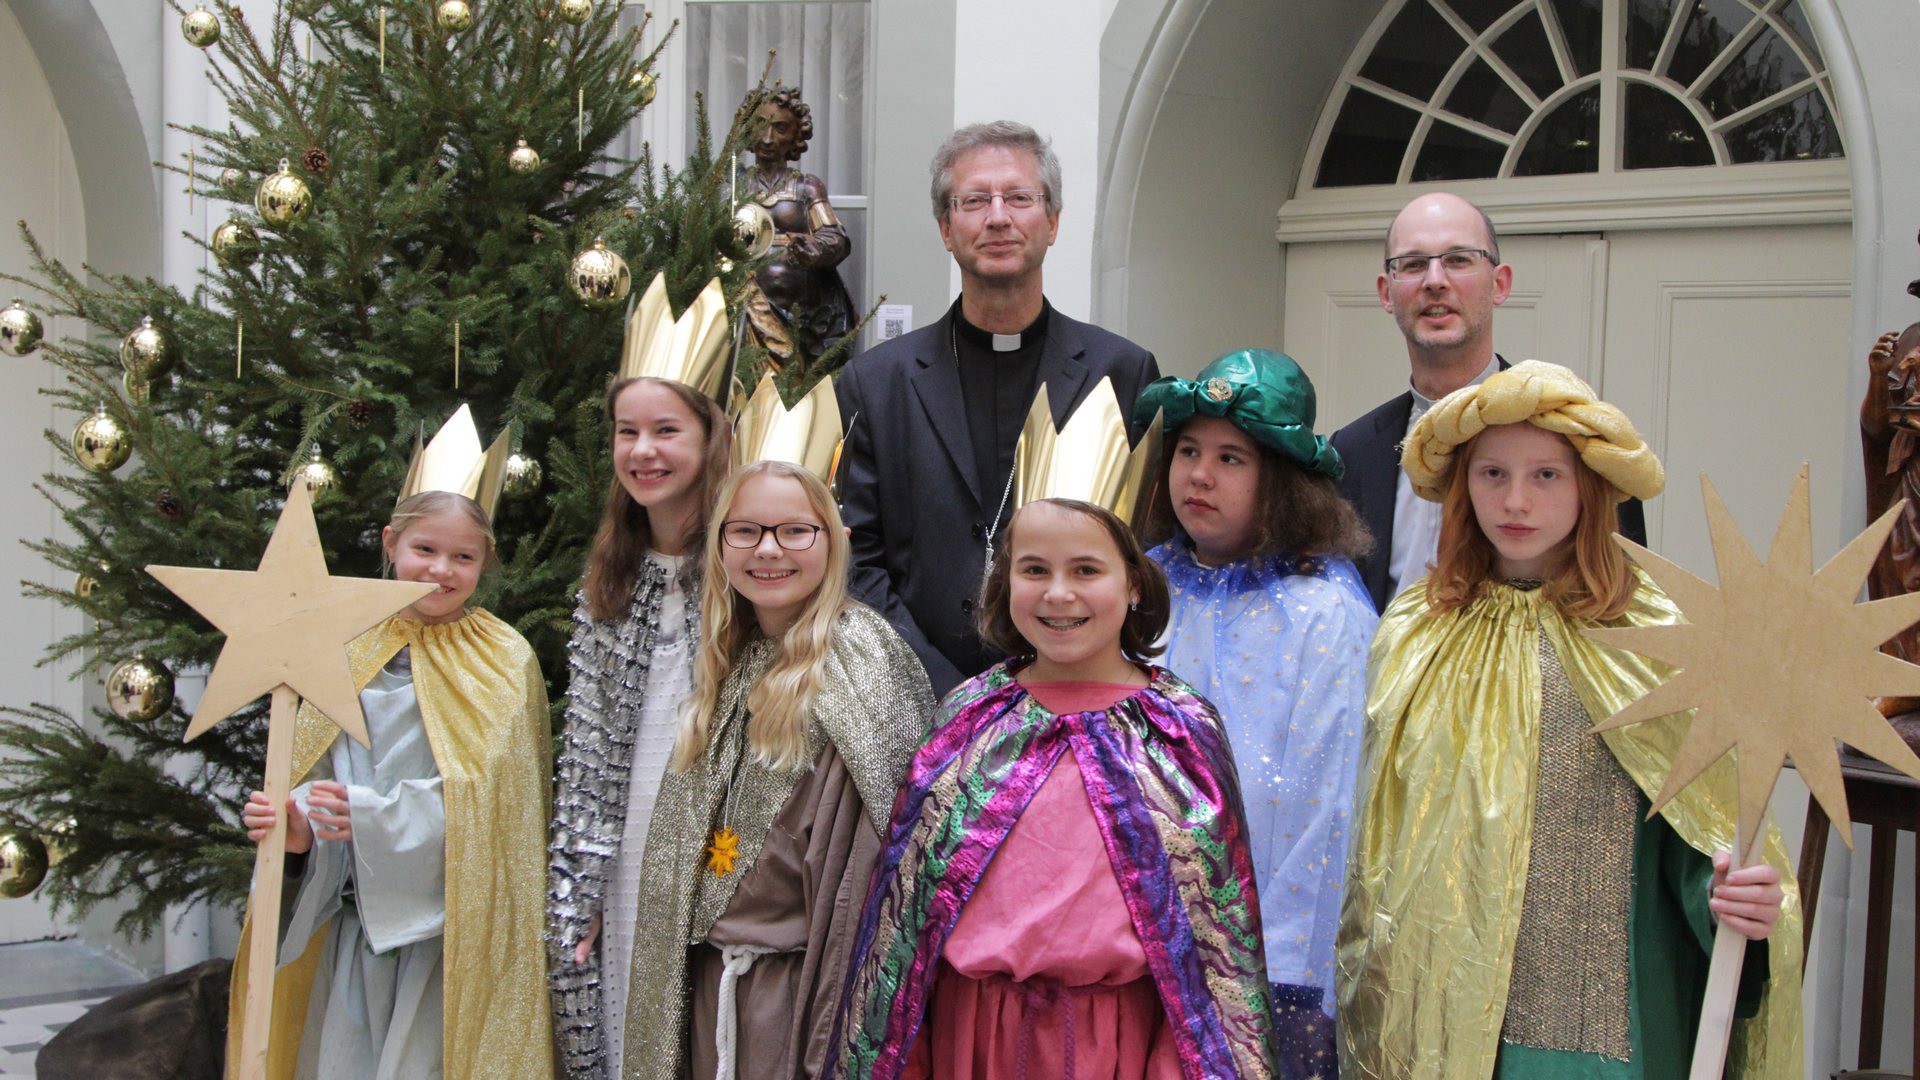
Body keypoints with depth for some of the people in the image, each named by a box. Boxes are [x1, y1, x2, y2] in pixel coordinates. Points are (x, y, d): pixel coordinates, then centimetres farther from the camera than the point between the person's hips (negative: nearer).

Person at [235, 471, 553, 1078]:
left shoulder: (504, 663, -2)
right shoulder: (351, 656, 8)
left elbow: (489, 796, -11)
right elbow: (321, 782, 8)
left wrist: (374, 818, -22)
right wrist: (300, 829, -14)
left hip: (453, 930, -3)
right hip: (353, 922, 3)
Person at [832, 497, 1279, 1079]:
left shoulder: (1185, 727, 0)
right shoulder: (967, 715, 5)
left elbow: (1220, 920, 1)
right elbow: (907, 883, 8)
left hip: (1120, 1033, -2)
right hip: (971, 1030, 2)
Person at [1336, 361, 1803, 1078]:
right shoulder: (1414, 633, 5)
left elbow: (1705, 825, -2)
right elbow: (1377, 841, 10)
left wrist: (1739, 895, -22)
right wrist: (1365, 996, 7)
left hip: (1606, 1020, -2)